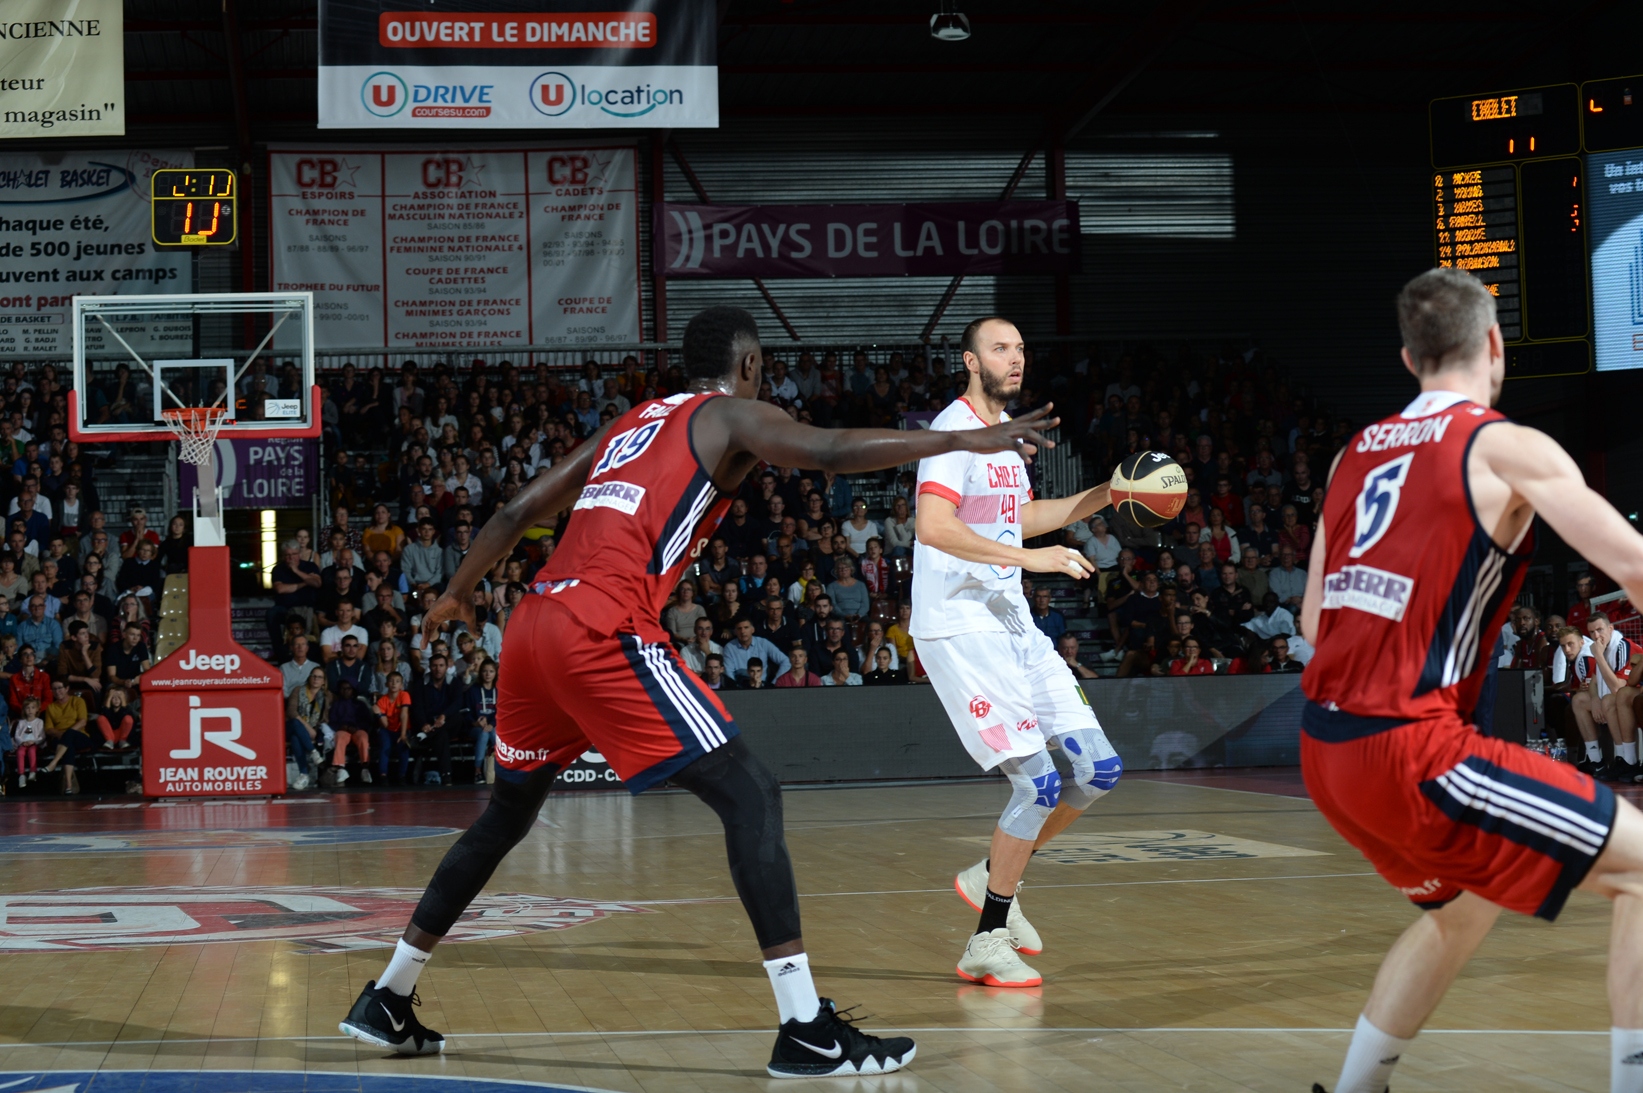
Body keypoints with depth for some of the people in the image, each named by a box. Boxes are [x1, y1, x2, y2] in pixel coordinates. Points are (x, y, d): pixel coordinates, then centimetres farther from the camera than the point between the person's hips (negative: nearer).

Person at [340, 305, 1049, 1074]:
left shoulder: (628, 425, 28)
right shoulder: (733, 415, 7)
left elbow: (518, 512, 30)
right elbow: (832, 452, -13)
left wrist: (456, 594, 44)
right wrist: (964, 439, -11)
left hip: (535, 623, 8)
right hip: (605, 634, -8)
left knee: (507, 815, 26)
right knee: (749, 795, -7)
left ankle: (385, 1002, 33)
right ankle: (805, 1030, -16)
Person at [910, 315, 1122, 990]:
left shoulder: (1005, 429, 17)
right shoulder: (955, 429, -13)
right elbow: (933, 528, -27)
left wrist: (1104, 497, 21)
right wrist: (1027, 557, -30)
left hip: (1012, 623, 9)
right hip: (960, 628, -9)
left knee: (1097, 770, 5)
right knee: (1038, 784, -13)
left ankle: (992, 878, 22)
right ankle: (987, 944, 0)